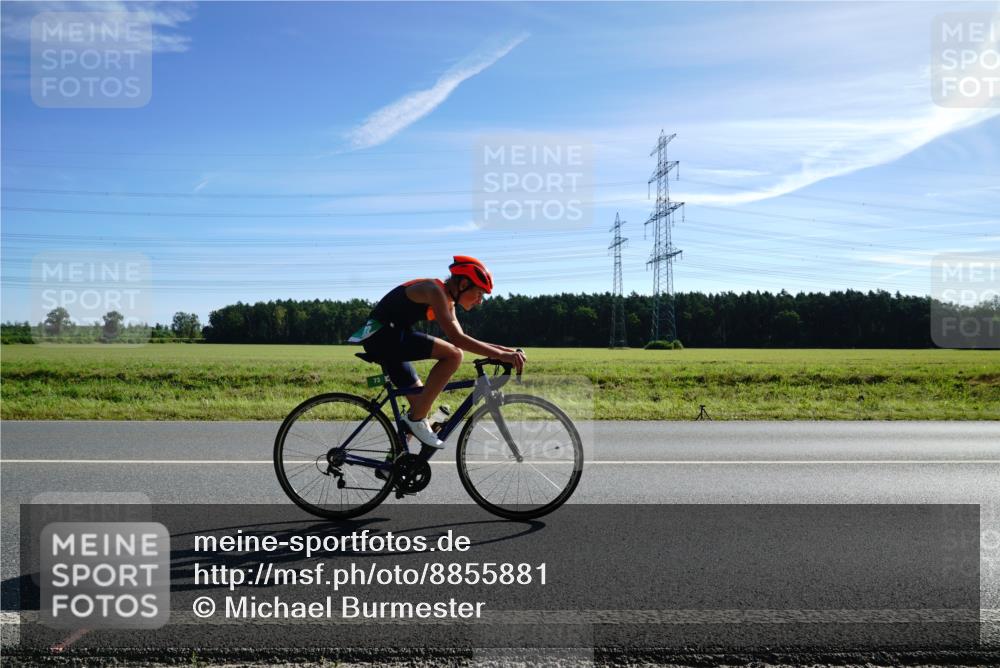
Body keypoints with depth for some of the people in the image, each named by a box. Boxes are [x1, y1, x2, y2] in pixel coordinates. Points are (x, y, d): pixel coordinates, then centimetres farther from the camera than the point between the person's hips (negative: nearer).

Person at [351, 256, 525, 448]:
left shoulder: (447, 302, 13)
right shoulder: (434, 291, -16)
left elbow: (463, 340, 16)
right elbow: (456, 339, -26)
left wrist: (504, 349, 6)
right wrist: (501, 355, -26)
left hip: (379, 339, 10)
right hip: (383, 334, -10)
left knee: (420, 401, 13)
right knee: (452, 355, -20)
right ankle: (416, 419, -13)